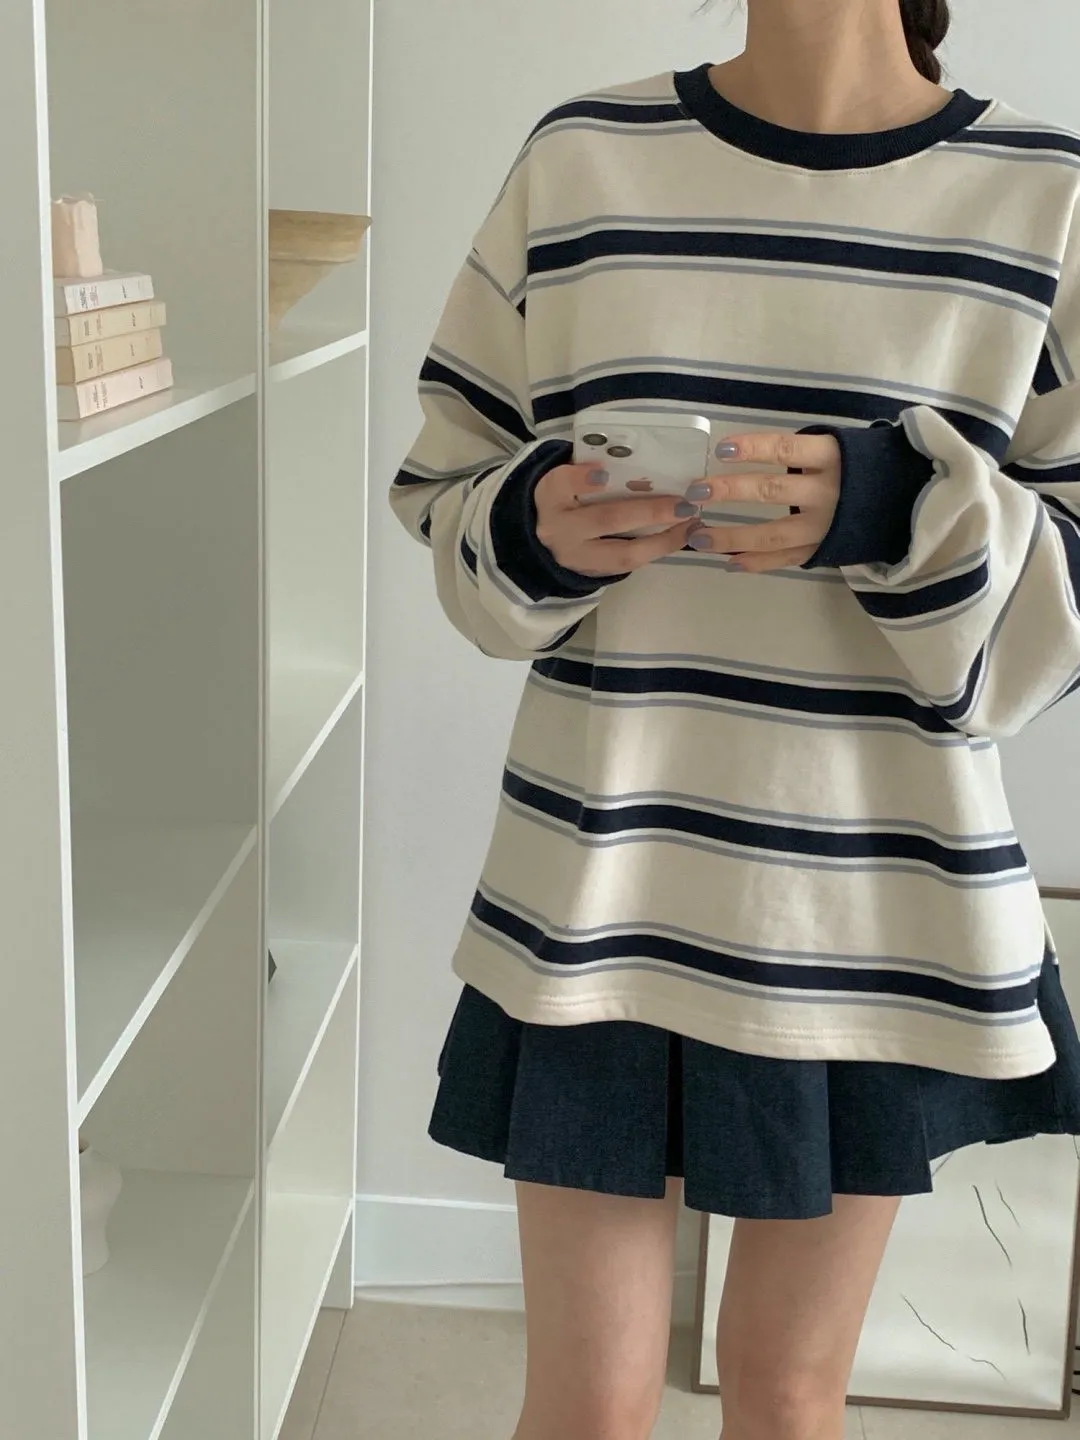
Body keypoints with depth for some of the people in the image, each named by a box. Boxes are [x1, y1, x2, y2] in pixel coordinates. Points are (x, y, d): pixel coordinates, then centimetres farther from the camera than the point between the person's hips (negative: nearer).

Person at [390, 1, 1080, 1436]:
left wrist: (895, 515, -21)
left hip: (878, 898, 1)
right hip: (600, 877, 0)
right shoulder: (578, 159, 1)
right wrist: (538, 533, -15)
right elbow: (445, 488, 7)